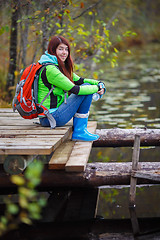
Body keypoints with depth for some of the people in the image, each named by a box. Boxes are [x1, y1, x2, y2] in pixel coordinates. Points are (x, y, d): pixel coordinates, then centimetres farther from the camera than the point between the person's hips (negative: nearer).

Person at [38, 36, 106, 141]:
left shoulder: (61, 67, 14)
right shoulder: (50, 69, -19)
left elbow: (79, 80, 14)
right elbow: (74, 89, -21)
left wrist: (99, 83, -4)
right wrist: (97, 88, -10)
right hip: (51, 118, -10)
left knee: (87, 86, 15)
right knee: (87, 90, -11)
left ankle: (79, 130, 11)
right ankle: (79, 132, -6)